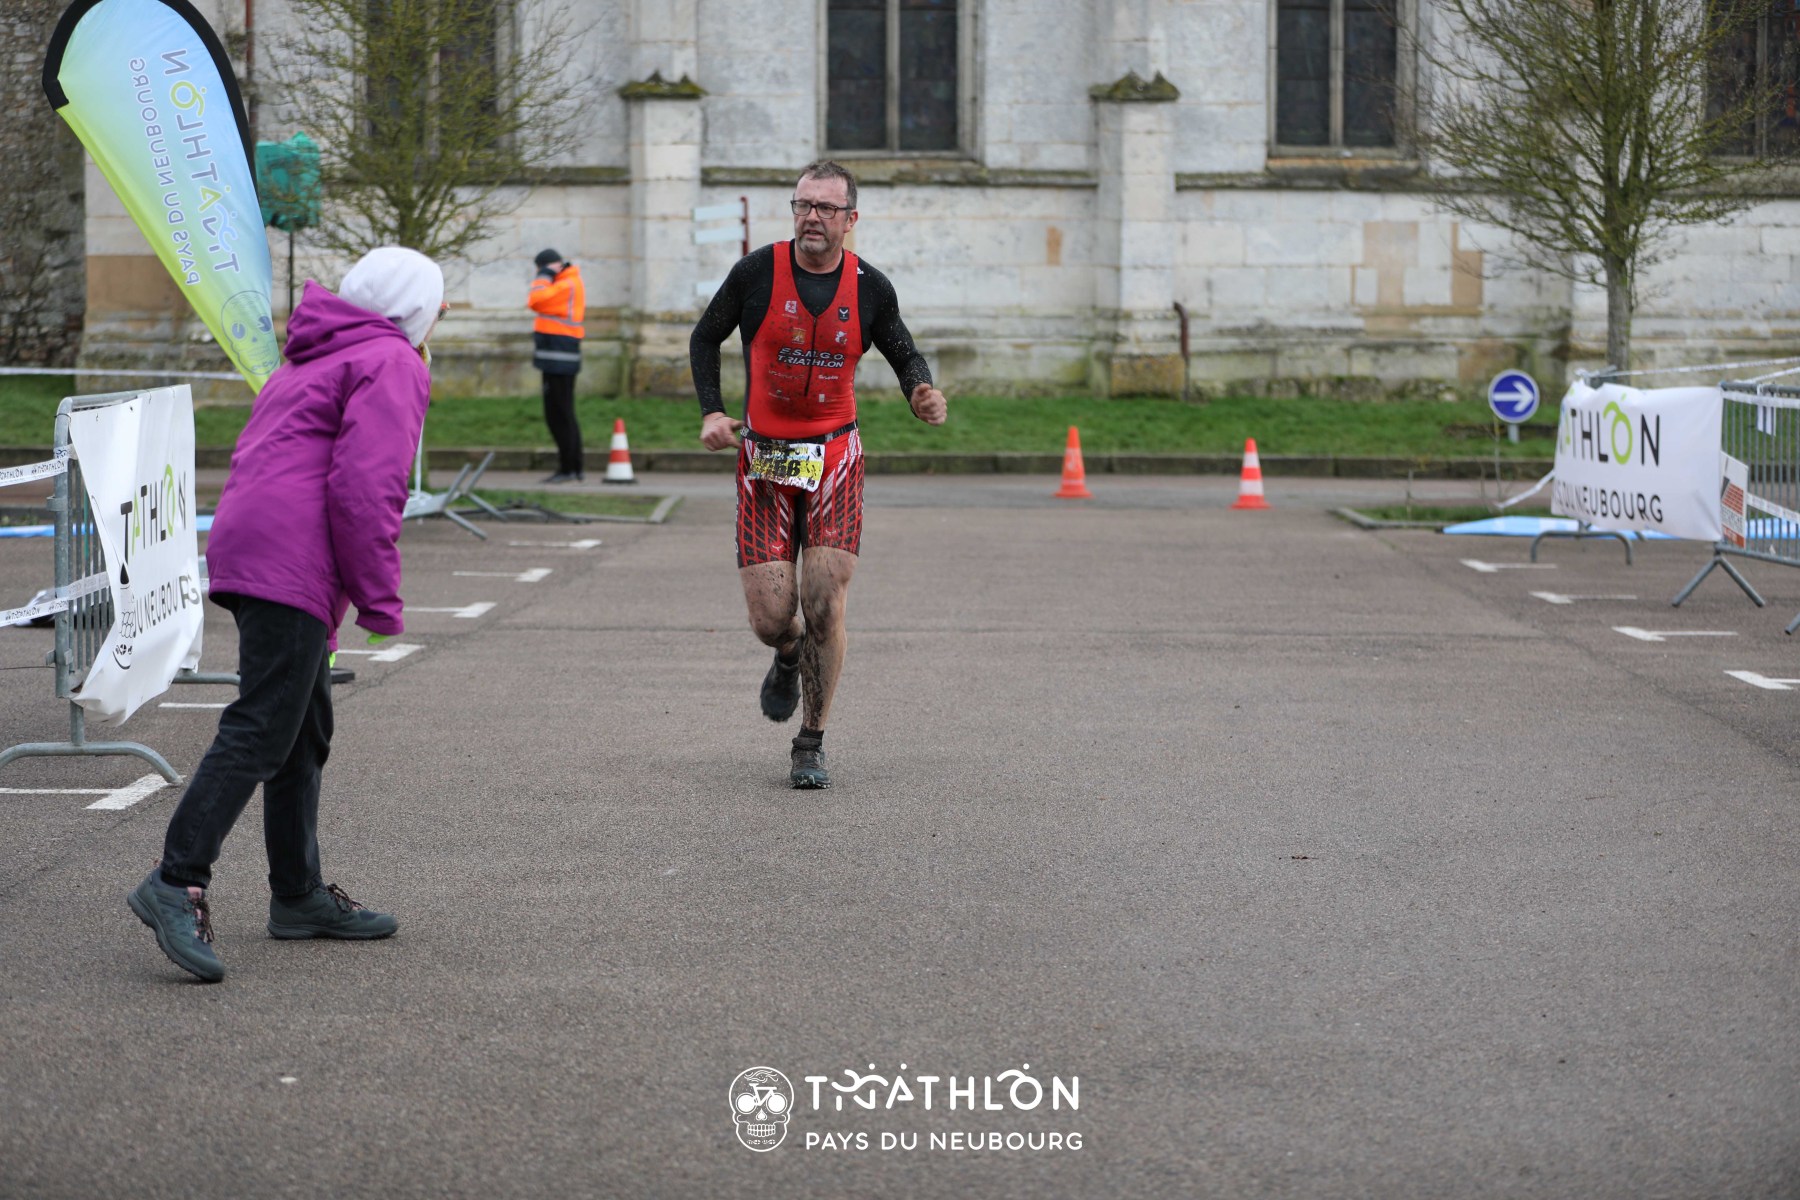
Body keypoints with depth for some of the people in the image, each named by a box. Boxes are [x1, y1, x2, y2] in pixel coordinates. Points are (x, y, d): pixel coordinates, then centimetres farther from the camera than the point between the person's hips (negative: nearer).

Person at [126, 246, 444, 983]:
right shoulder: (391, 364, -2)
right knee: (261, 729, -15)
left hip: (246, 555, 10)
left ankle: (299, 895, 21)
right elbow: (365, 487, -15)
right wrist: (380, 601, -12)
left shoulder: (311, 363, 27)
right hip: (293, 568, -10)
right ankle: (178, 882, -23)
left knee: (305, 732, 16)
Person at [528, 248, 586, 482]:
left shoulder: (567, 286, -14)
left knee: (559, 415, -8)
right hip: (563, 358, 10)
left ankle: (567, 468, -6)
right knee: (565, 414, 14)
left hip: (558, 358, -10)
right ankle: (575, 467, 18)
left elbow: (535, 301, -20)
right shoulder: (571, 283, 18)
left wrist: (544, 276, -10)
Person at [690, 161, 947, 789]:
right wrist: (711, 412, -5)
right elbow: (705, 337, 8)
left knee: (824, 603, -12)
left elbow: (904, 354, 14)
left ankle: (811, 744, 5)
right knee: (771, 618, -6)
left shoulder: (869, 288, -2)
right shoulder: (757, 272, -6)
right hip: (763, 456, 0)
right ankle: (789, 657, 34)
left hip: (835, 458, 0)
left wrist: (921, 393, -9)